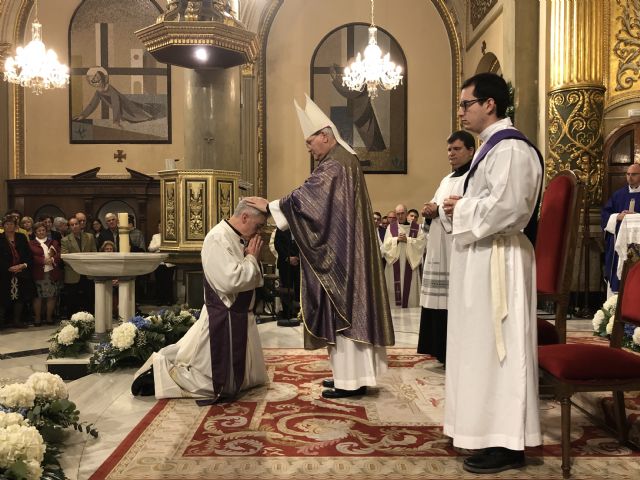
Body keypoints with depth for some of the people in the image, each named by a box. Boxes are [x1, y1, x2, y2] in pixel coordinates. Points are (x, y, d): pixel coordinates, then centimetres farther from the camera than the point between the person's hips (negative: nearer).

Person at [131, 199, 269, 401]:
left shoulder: (239, 238, 8)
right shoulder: (218, 239, -20)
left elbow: (253, 280, 16)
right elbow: (230, 281, -31)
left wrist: (252, 259, -2)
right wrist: (252, 258, -17)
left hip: (239, 317, 10)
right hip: (223, 320, -10)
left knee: (239, 375, 24)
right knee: (217, 384, -2)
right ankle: (159, 369, 9)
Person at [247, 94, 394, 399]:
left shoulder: (334, 165, -15)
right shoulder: (345, 160, 18)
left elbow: (305, 196, -19)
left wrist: (270, 207, -10)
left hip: (341, 252, -10)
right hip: (346, 249, 10)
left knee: (343, 308, -6)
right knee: (349, 307, 11)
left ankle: (352, 379, -1)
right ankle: (352, 374, 18)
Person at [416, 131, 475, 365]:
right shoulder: (447, 180, 23)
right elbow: (436, 207, 26)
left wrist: (439, 210, -14)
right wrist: (429, 211, 2)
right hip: (440, 249, 9)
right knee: (442, 301, 8)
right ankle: (444, 350, 15)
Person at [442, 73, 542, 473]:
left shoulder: (510, 147, -16)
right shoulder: (493, 146, 17)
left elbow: (505, 207, -26)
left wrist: (461, 208, -12)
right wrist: (462, 207, 4)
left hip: (498, 260, -11)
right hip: (482, 257, 11)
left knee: (497, 348, -5)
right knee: (483, 347, 15)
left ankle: (506, 444, 5)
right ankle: (493, 429, 26)